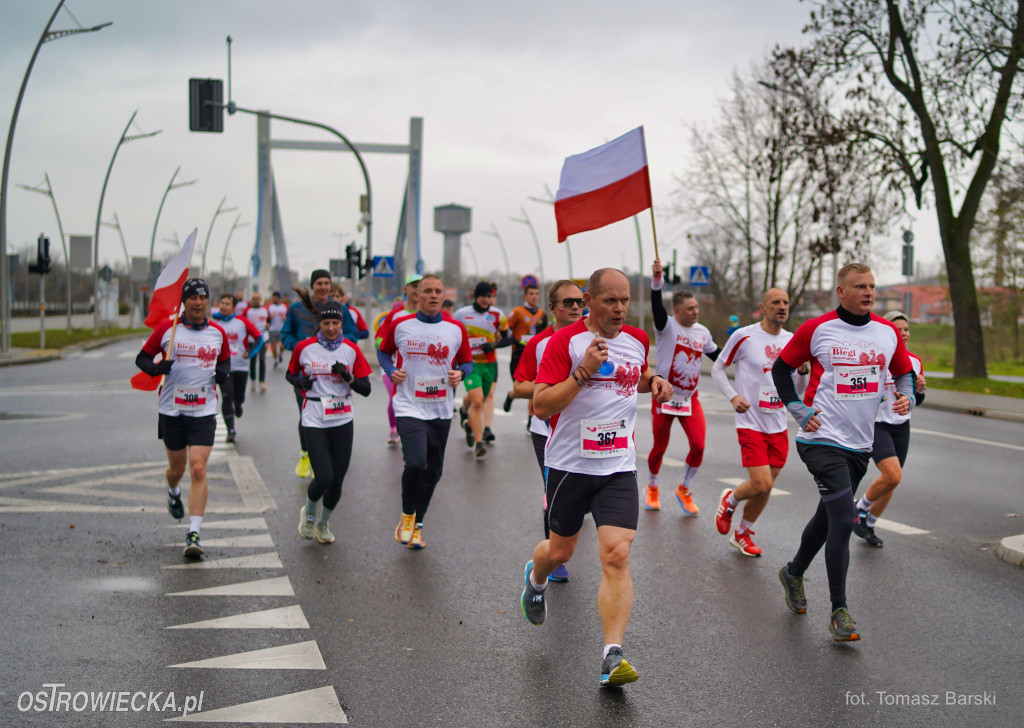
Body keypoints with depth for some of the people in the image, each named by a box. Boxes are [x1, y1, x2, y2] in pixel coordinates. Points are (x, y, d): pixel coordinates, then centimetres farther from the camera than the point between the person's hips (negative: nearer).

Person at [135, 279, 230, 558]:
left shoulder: (218, 332, 4)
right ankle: (173, 492, 52)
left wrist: (223, 371, -2)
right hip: (171, 410, 0)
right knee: (177, 467, 13)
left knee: (198, 470, -12)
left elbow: (225, 359, 20)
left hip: (204, 412, 0)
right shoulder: (167, 329, -1)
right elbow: (142, 358, 5)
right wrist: (156, 368, -17)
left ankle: (194, 535, -10)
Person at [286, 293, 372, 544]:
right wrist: (300, 382, -8)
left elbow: (366, 389, 1)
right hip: (314, 421, -2)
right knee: (324, 478, -13)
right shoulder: (304, 348, -2)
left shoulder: (351, 350, 0)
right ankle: (309, 512, 20)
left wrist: (348, 377, -18)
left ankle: (323, 523, 31)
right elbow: (290, 374, 14)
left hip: (342, 421, 2)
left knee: (337, 480, 4)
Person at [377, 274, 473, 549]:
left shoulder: (457, 329, 2)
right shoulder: (400, 326, -1)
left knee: (433, 472, 9)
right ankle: (407, 515, 7)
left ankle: (416, 525, 30)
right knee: (416, 463, -21)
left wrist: (459, 373, -9)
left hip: (441, 411, 3)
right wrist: (391, 371, -5)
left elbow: (467, 362, 13)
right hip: (409, 408, -3)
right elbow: (383, 352, 15)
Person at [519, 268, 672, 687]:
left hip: (619, 468, 3)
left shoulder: (637, 341, 6)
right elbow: (540, 406, -16)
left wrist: (654, 382, 7)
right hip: (569, 464, -2)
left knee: (616, 556, -12)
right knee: (560, 551, 14)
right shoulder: (565, 341, -10)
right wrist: (583, 371, -26)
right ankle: (535, 579, 51)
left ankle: (612, 657, -12)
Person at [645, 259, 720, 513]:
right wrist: (657, 278, -45)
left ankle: (684, 490, 15)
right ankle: (651, 488, 33)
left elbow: (718, 356, 20)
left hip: (690, 399, 4)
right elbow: (657, 305, -30)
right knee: (660, 447, 7)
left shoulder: (702, 332, 5)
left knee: (698, 445, -8)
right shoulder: (666, 326, -11)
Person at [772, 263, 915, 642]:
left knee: (829, 515, 18)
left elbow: (904, 372, 19)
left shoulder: (889, 333, 5)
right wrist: (798, 410, -4)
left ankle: (794, 573, 43)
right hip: (823, 439, -5)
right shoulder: (815, 329, -7)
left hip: (860, 442, 6)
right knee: (843, 518, -14)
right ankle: (839, 611, -4)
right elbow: (781, 368, 4)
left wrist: (906, 396, -3)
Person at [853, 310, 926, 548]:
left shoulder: (915, 362, 6)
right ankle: (861, 508, 5)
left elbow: (915, 401, 16)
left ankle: (869, 525, 30)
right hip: (876, 424, -6)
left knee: (891, 481, 9)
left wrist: (920, 390, -5)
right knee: (893, 476, -21)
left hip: (901, 427, 6)